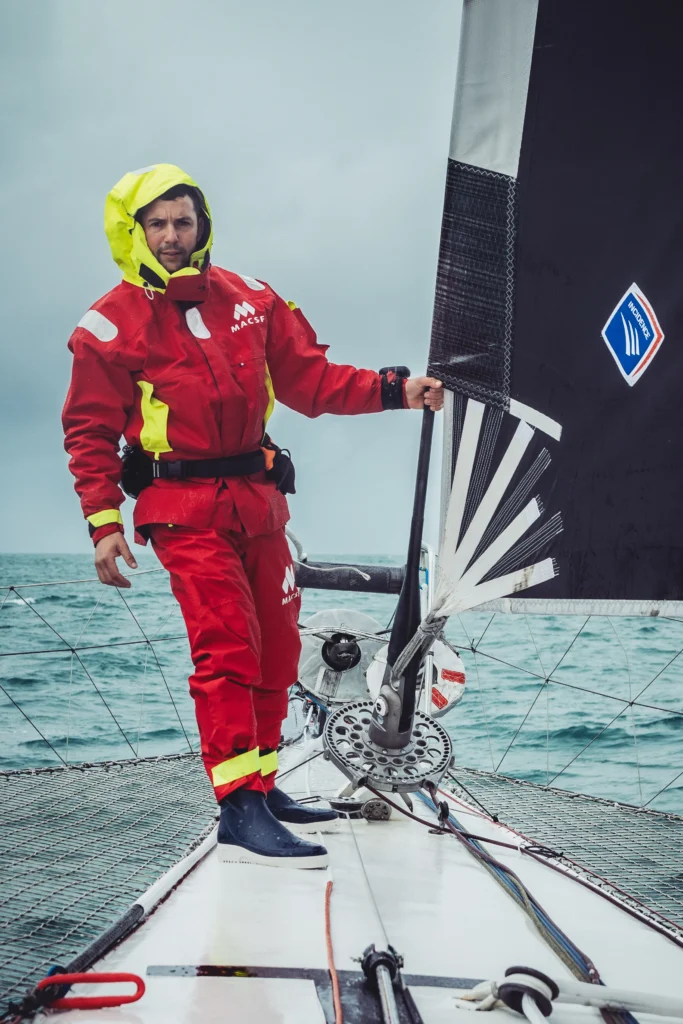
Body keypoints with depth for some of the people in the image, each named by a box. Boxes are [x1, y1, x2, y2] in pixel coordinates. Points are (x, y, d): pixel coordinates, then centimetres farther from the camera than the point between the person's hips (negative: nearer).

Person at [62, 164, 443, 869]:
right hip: (185, 509, -5)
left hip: (258, 501, 5)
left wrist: (396, 390, -2)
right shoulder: (112, 323, -1)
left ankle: (261, 787, 23)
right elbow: (90, 429, 0)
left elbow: (309, 380, 10)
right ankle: (240, 814, -14)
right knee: (228, 645, -16)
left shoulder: (249, 301, 10)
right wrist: (103, 522, -8)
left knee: (276, 648, 9)